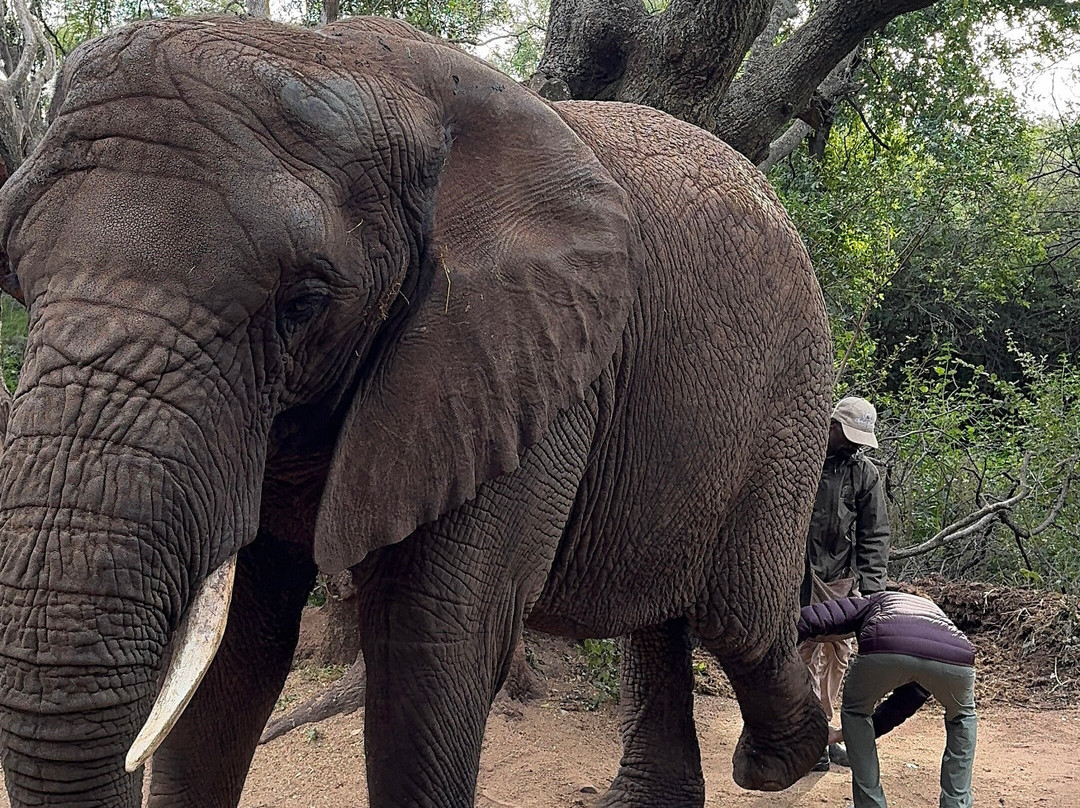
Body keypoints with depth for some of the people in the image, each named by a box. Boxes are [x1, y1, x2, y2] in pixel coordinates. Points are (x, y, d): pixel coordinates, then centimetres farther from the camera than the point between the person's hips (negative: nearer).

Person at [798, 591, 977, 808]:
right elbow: (903, 705, 46)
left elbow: (812, 618, 18)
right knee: (962, 717, 38)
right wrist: (844, 734, 54)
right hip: (956, 656, 3)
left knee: (855, 710, 31)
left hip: (885, 648, -3)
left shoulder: (871, 604, 39)